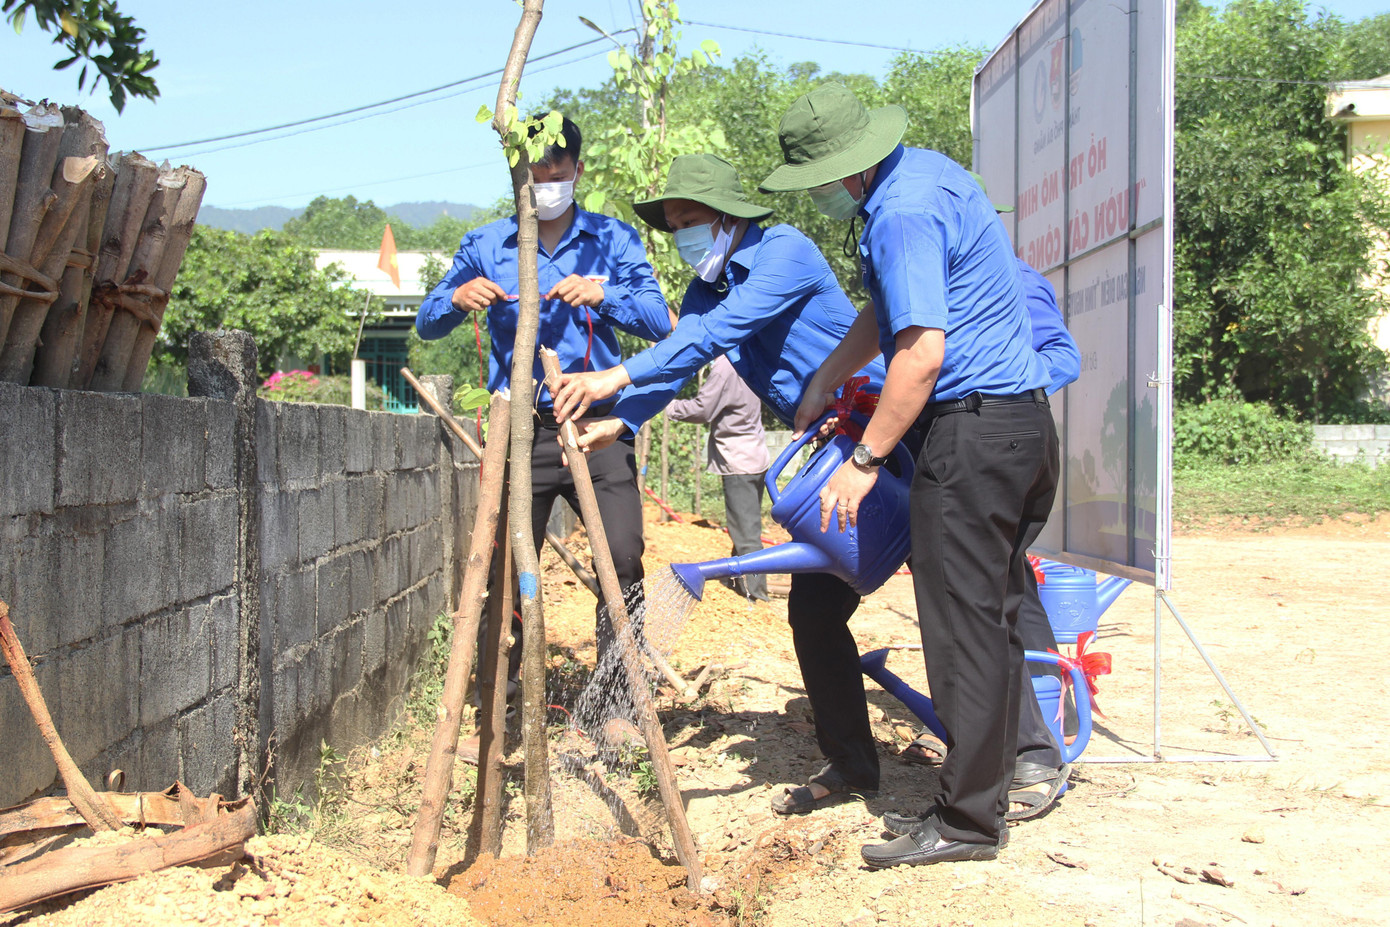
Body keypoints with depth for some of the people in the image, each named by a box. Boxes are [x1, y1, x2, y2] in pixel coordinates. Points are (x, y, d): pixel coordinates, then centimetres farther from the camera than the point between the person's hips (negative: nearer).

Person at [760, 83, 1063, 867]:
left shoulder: (902, 214, -17)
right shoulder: (928, 168, 15)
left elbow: (921, 354, -23)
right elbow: (895, 310, 25)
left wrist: (866, 460, -17)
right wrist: (824, 381, 27)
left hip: (973, 429, -10)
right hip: (1027, 418, 10)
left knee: (963, 622, -3)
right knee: (992, 610, 18)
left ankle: (969, 819, 4)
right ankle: (1031, 749, 25)